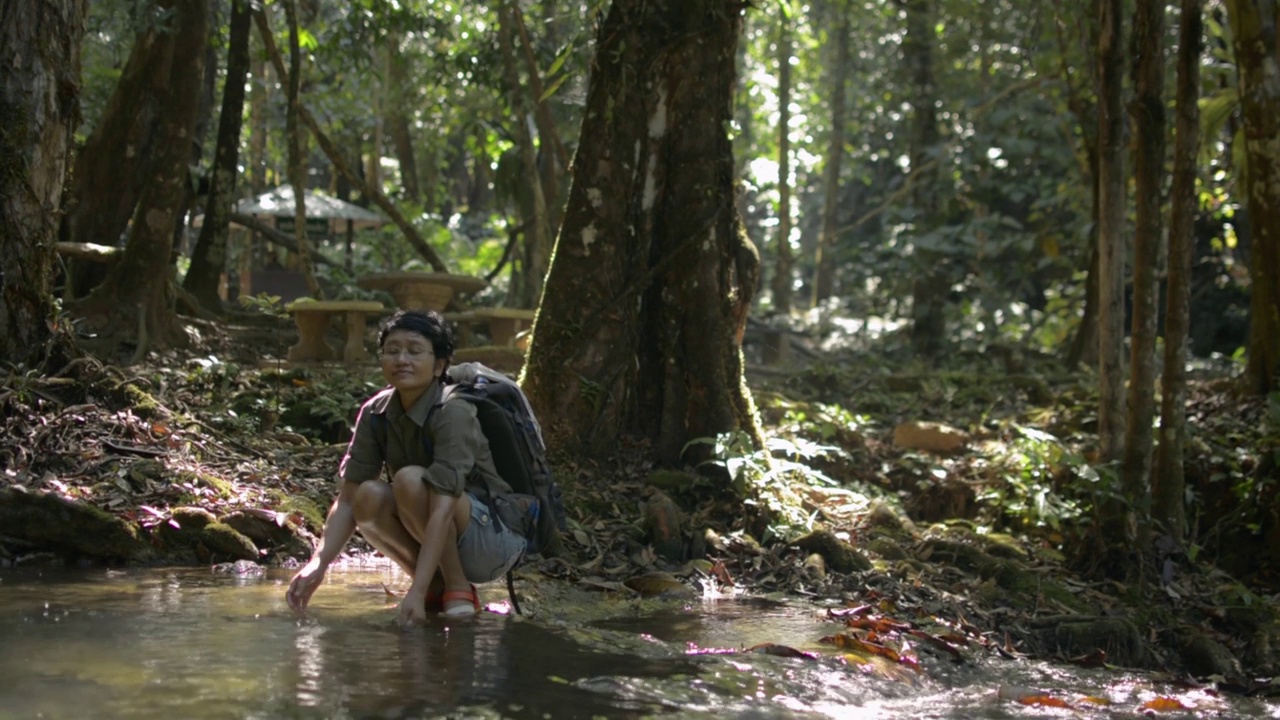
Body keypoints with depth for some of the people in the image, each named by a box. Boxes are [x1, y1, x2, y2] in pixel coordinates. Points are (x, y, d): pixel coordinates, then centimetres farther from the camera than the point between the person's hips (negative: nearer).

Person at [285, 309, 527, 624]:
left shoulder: (453, 414, -23)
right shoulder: (375, 413, -4)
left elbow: (442, 508, -32)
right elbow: (348, 500, -5)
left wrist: (416, 593, -40)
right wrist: (318, 564, -21)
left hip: (493, 541, -6)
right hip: (441, 547, 6)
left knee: (410, 480, -28)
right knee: (369, 497, -19)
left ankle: (459, 591, -14)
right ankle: (439, 589, -2)